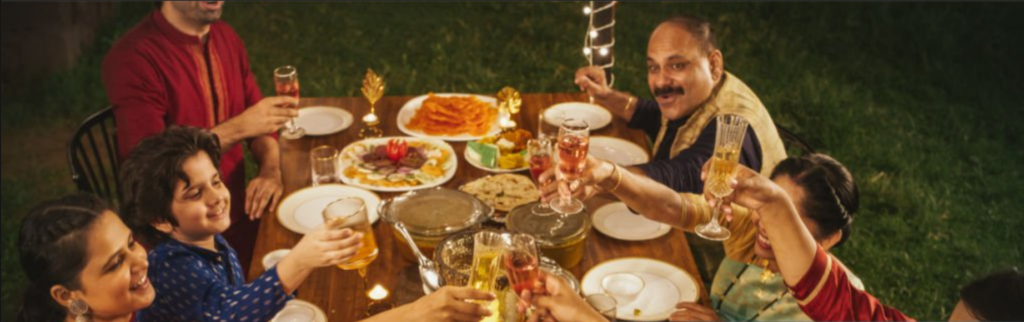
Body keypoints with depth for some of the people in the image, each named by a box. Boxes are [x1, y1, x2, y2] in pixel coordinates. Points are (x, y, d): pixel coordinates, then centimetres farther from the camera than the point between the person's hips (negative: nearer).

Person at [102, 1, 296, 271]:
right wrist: (238, 127, -26)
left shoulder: (226, 37, 6)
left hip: (239, 216, 6)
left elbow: (260, 116, 13)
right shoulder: (131, 58, -15)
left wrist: (271, 170, -8)